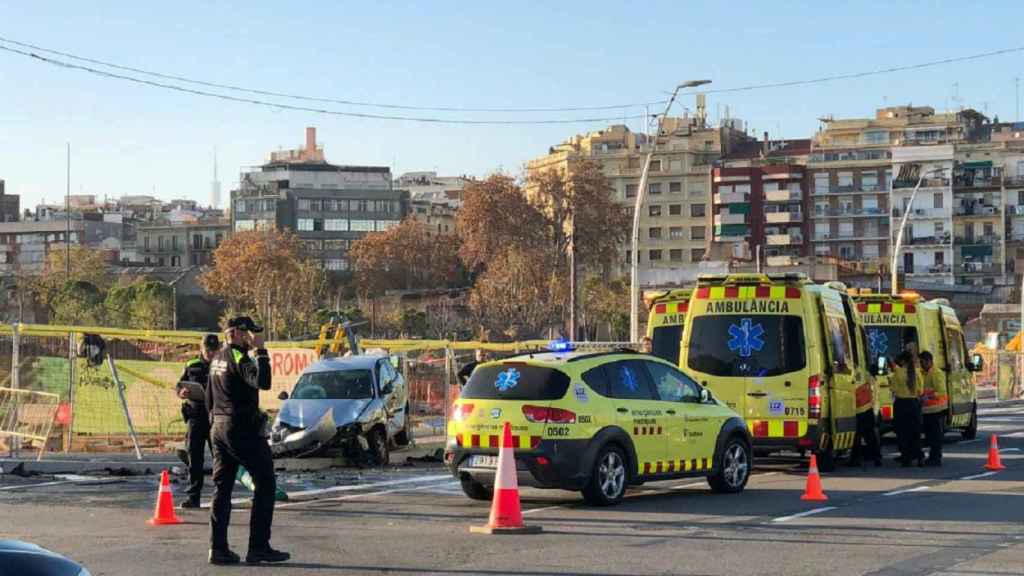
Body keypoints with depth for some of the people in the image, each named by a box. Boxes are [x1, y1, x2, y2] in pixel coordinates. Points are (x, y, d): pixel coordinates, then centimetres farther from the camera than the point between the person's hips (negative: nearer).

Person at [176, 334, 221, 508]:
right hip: (196, 416, 2)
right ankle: (193, 495, 2)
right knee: (194, 457, -1)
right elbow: (179, 388, 13)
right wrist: (182, 392, -11)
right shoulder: (191, 366, 12)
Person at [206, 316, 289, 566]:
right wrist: (260, 351, -22)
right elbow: (263, 382, -29)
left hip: (219, 428, 9)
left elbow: (209, 397, 21)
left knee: (222, 488, 8)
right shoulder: (239, 357, -13)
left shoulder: (217, 359, 15)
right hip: (243, 429, -9)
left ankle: (218, 548, 6)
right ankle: (258, 547, -4)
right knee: (265, 484, -1)